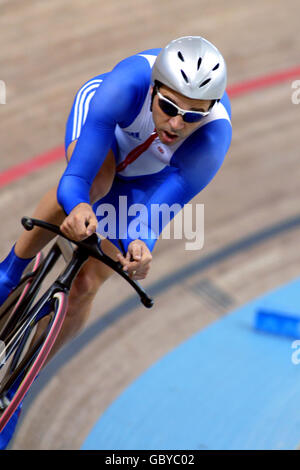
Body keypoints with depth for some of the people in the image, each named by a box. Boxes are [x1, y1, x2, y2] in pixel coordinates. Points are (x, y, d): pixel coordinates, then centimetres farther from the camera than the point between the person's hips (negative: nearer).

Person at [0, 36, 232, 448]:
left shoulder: (213, 141, -41)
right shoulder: (128, 85, -43)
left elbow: (150, 217, -41)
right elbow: (74, 180, -45)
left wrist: (139, 246, -63)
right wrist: (78, 208, -67)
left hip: (149, 178, 1)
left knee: (86, 285, -7)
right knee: (95, 181, -38)